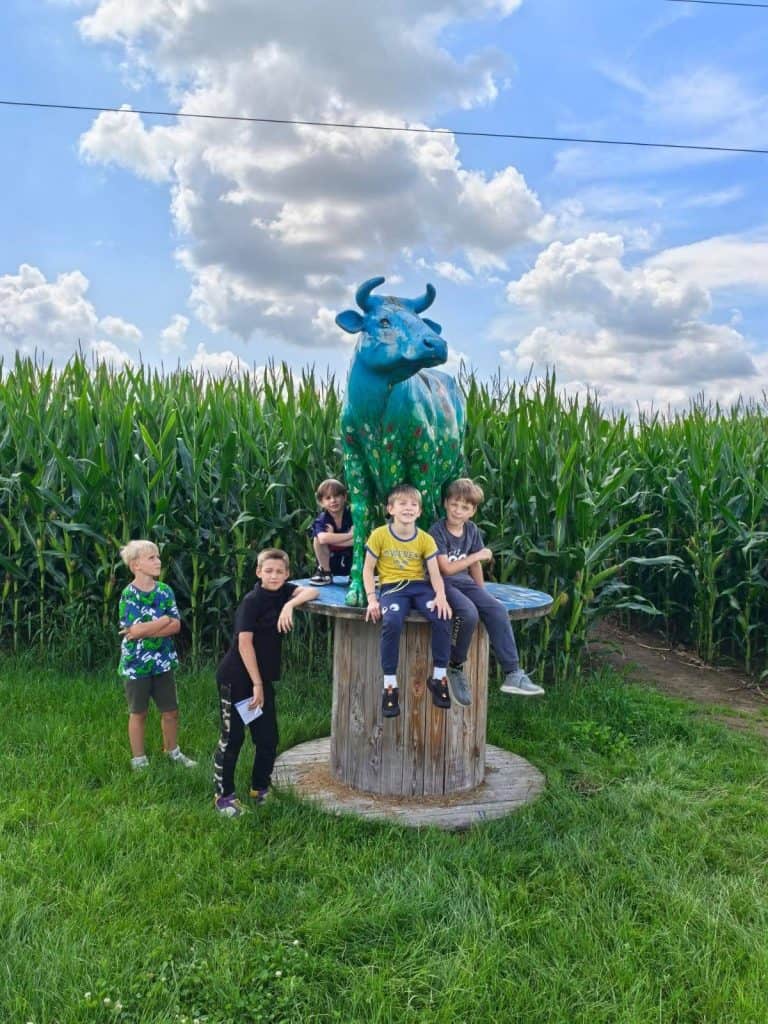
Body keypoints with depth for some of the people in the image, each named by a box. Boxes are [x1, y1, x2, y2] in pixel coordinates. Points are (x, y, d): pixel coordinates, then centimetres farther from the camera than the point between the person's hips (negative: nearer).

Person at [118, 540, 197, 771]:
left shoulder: (165, 591, -1)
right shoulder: (129, 595, -14)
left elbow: (176, 626, -7)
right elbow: (135, 630, -23)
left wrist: (145, 630, -18)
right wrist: (164, 620, -13)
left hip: (163, 661, 4)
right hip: (136, 663, -4)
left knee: (171, 711, 13)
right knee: (138, 713, 11)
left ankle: (172, 752, 34)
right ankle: (139, 760, 26)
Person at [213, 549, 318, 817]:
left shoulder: (283, 592, 4)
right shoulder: (252, 601, -15)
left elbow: (311, 591, -8)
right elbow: (244, 643, -18)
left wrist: (290, 604, -24)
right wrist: (256, 684, -17)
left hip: (263, 677, 7)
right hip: (236, 677, -7)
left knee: (268, 737, 9)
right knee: (232, 737, 1)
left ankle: (260, 789, 27)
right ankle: (223, 795, 14)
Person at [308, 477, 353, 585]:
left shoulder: (352, 515, -15)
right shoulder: (322, 519, -15)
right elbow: (323, 538, -37)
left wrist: (333, 539, -27)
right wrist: (350, 535, -34)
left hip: (352, 561, 0)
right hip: (331, 563, 0)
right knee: (318, 539, -24)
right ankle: (325, 573, -2)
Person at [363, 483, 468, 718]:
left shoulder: (425, 539, 4)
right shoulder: (379, 535, -2)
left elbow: (435, 572, -1)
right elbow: (368, 569, 2)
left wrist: (440, 596, -21)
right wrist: (372, 599, -11)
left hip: (420, 586, 2)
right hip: (392, 587, -2)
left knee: (443, 617, -26)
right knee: (392, 622, -34)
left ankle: (439, 677, -7)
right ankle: (390, 685, -20)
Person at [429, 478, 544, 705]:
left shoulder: (472, 530, 9)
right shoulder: (437, 531, -10)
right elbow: (446, 568, -17)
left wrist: (482, 595, 16)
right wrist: (477, 556, -13)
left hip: (464, 581, 6)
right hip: (443, 583, -6)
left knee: (497, 610, -16)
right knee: (468, 613, -32)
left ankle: (512, 673, -15)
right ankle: (455, 668, -10)